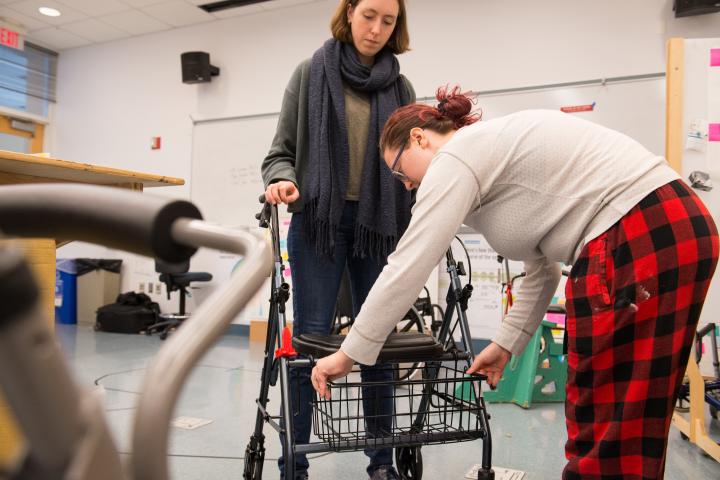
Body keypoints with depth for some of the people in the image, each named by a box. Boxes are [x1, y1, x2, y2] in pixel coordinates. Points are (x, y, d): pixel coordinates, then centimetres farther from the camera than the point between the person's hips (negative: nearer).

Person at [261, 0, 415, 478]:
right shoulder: (312, 73, 7)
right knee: (311, 340, -2)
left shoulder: (400, 88, 13)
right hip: (319, 220, -2)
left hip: (379, 224, 3)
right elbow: (282, 149, 4)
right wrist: (282, 179, -15)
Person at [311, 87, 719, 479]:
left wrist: (349, 353, -2)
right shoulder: (491, 150, 23)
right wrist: (507, 344, 26)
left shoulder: (457, 156, -4)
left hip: (640, 240, -10)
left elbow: (409, 266, -10)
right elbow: (543, 268, 25)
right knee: (629, 419, 15)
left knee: (606, 423, -1)